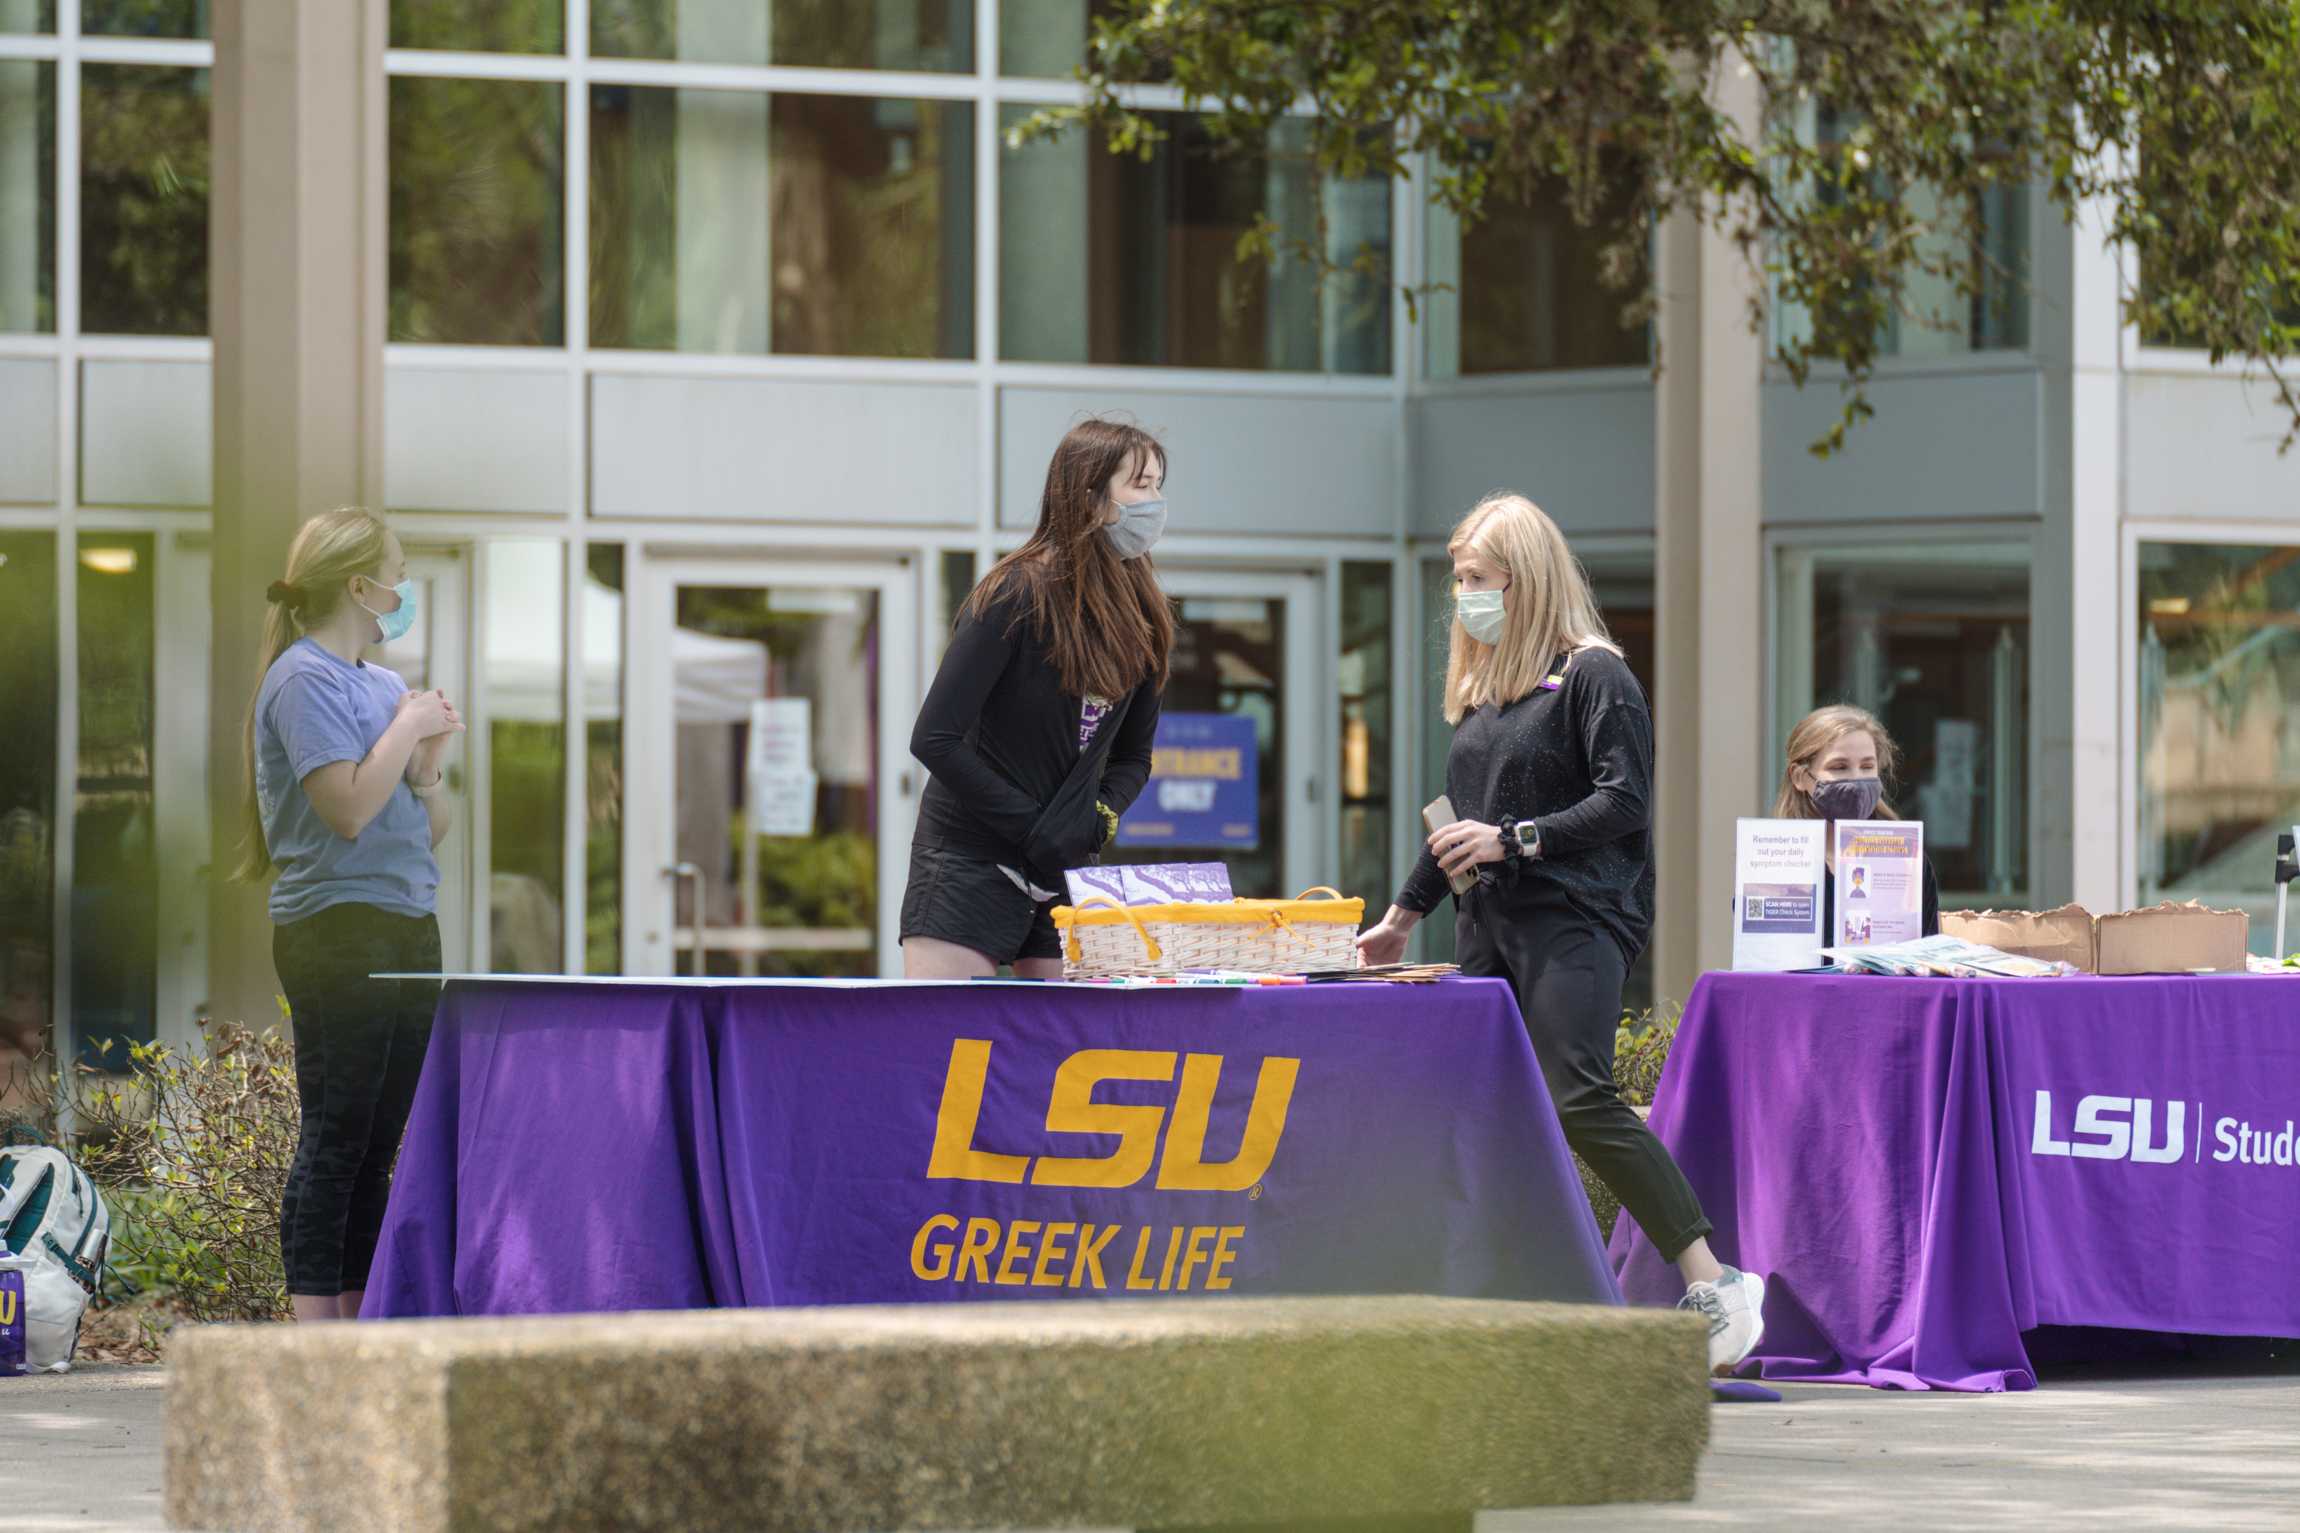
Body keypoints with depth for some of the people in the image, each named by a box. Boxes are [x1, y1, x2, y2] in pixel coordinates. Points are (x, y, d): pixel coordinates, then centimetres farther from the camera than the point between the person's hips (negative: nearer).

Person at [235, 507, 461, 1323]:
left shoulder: (384, 686, 18)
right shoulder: (305, 679, -8)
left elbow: (433, 830, 21)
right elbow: (350, 809, -18)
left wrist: (427, 765, 2)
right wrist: (409, 728, -9)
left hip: (408, 932, 9)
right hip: (337, 929, -9)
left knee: (376, 1146, 8)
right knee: (335, 1140, -9)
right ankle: (312, 1327, -10)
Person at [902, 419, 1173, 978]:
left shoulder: (1142, 621, 6)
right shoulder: (1017, 596, -13)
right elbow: (935, 738, -16)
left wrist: (1098, 818, -5)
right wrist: (1030, 826, -15)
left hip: (1062, 870, 6)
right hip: (970, 863, -6)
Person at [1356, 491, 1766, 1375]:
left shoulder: (1591, 676, -3)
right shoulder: (1480, 688, 21)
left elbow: (1626, 802, -12)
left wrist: (1515, 840, -17)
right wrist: (1405, 914, 31)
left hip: (1575, 918, -8)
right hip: (1491, 926, 8)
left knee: (1578, 1101, -22)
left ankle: (1714, 1285, -21)